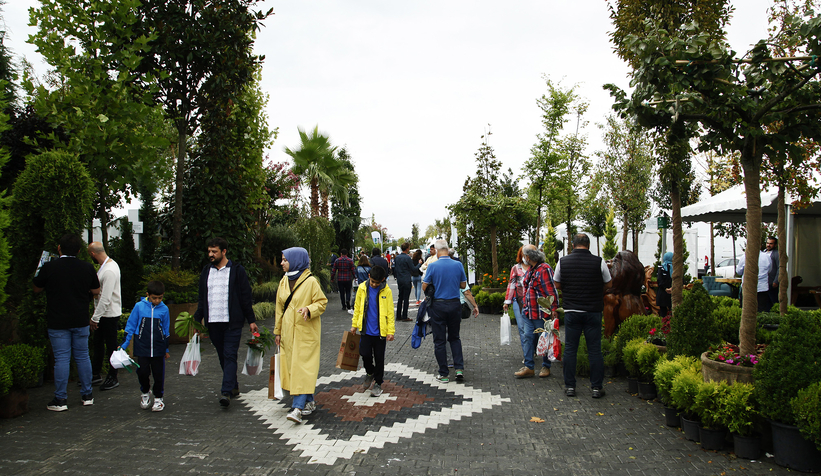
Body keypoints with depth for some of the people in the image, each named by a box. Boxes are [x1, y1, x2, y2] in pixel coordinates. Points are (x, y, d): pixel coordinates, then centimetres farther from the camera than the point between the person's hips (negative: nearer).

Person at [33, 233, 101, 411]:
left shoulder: (49, 267, -11)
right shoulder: (87, 268, -4)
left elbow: (37, 289, 5)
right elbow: (96, 291, 7)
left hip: (57, 322, -2)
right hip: (81, 321, 2)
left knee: (61, 359, 2)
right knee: (83, 357, 11)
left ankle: (60, 400, 7)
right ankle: (87, 396, 19)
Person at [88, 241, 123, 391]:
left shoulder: (109, 271, -25)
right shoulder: (106, 265, 7)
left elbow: (106, 299, -25)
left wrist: (95, 318, -19)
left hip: (110, 314, -10)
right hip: (102, 313, 10)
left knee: (111, 347, 2)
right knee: (98, 344, 18)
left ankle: (113, 378, 14)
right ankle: (96, 375, 31)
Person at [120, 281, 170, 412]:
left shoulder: (164, 309, 2)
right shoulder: (139, 306, -2)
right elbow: (130, 326, 6)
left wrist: (167, 349, 16)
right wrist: (123, 345, 5)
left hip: (158, 348, 1)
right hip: (142, 347, -1)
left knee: (158, 373, 2)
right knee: (142, 371, -2)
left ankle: (158, 398, 19)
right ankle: (144, 393, 26)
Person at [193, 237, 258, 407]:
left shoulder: (237, 270, -1)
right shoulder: (206, 271, 13)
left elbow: (246, 298, -1)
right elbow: (202, 299, 19)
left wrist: (251, 320, -3)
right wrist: (197, 320, 12)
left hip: (232, 323, -5)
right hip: (213, 323, 5)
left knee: (230, 356, -9)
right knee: (222, 357, 10)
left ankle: (226, 392, -13)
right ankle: (234, 386, 23)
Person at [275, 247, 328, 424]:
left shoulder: (310, 282, -10)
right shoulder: (283, 282, 9)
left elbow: (322, 302, -5)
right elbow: (280, 308, 15)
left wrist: (309, 309, -25)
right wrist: (278, 331, 16)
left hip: (306, 332, -7)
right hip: (288, 332, 7)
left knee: (303, 368, -9)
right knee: (292, 367, 10)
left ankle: (298, 407, -12)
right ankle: (309, 402, 22)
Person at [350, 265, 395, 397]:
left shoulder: (386, 291, -6)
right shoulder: (362, 288, -1)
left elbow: (390, 312, -3)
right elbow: (357, 307, 9)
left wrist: (391, 331, -6)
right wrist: (354, 325, 10)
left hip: (380, 331, -1)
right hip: (366, 329, 2)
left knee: (379, 358, 6)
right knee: (365, 354, -4)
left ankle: (378, 383, 23)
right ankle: (370, 373, 27)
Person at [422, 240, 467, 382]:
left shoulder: (432, 266, -12)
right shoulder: (458, 265, -4)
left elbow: (424, 287, -5)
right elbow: (463, 285, 6)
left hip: (438, 305, -3)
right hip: (455, 304, 3)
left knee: (439, 340, 7)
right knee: (454, 337, 19)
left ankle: (443, 374, 11)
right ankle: (459, 368, 9)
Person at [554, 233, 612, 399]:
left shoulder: (563, 261, -2)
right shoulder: (599, 262, -6)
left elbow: (557, 284, 8)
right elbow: (608, 284, 5)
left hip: (571, 311, 1)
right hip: (593, 311, -1)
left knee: (570, 349, 8)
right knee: (595, 349, 6)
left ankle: (570, 386, 13)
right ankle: (597, 387, 12)